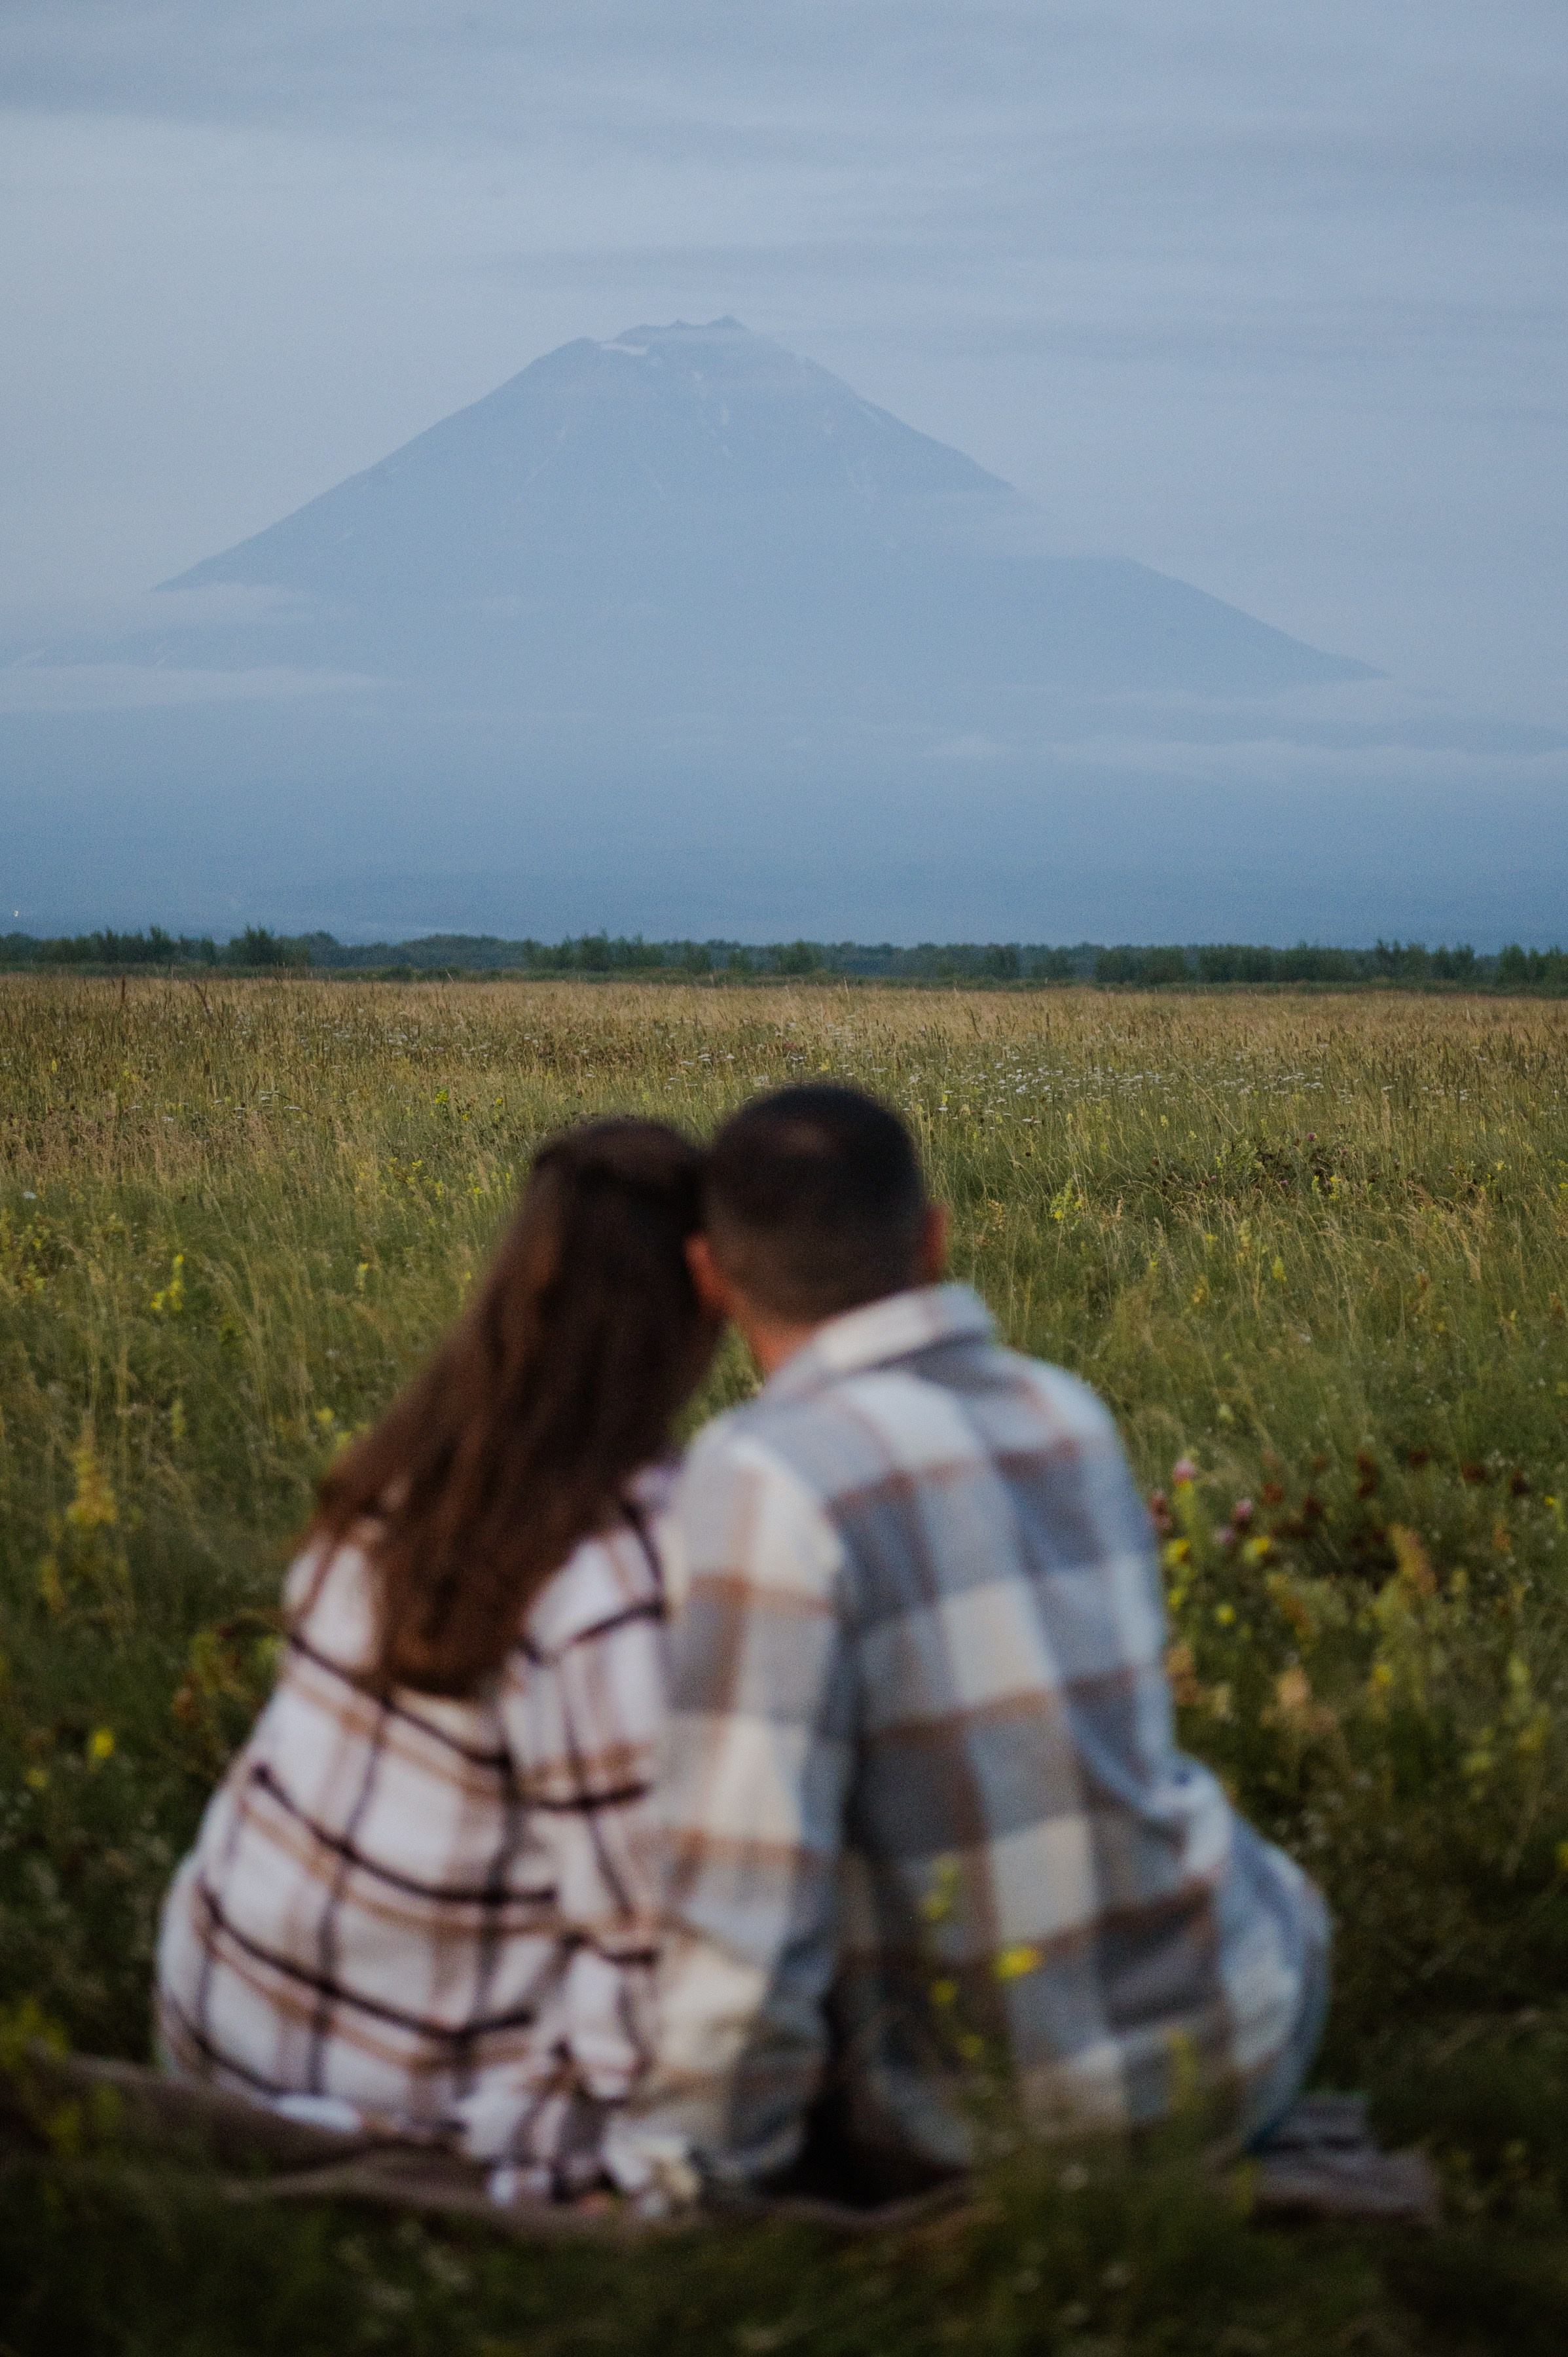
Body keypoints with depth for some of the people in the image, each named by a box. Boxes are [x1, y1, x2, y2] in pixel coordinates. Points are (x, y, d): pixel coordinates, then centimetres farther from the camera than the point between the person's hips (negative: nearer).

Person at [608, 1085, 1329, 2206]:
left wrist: (676, 2186, -14)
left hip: (992, 2123, -4)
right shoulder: (1071, 1418, 0)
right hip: (1243, 2043, 4)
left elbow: (742, 1883, -28)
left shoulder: (767, 1479, -23)